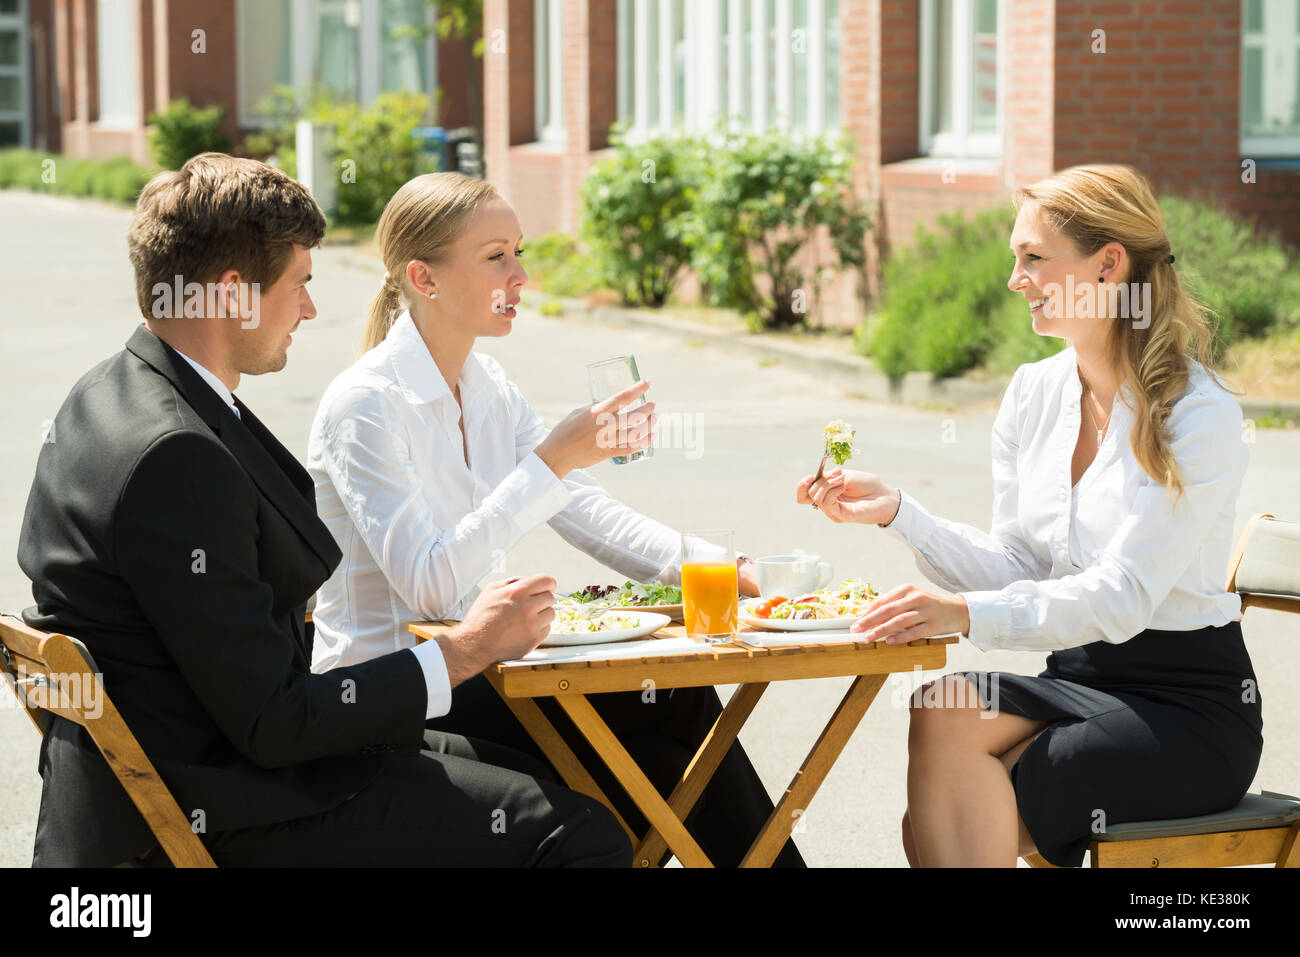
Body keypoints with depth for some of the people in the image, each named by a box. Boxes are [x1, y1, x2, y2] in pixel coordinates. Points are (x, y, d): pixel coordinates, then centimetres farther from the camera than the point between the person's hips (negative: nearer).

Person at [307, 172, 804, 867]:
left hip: (468, 673, 7)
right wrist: (550, 462, -30)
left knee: (683, 702, -13)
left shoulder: (490, 391, 9)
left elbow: (586, 514, 8)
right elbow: (429, 586, -25)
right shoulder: (364, 405, -16)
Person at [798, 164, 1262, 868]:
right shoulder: (1033, 394, 7)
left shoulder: (1198, 415, -14)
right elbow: (1018, 568, 6)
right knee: (942, 713, -26)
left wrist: (967, 613, -35)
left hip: (1191, 706, -6)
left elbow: (1121, 597, -22)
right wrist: (896, 511, -6)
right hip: (1078, 679, 6)